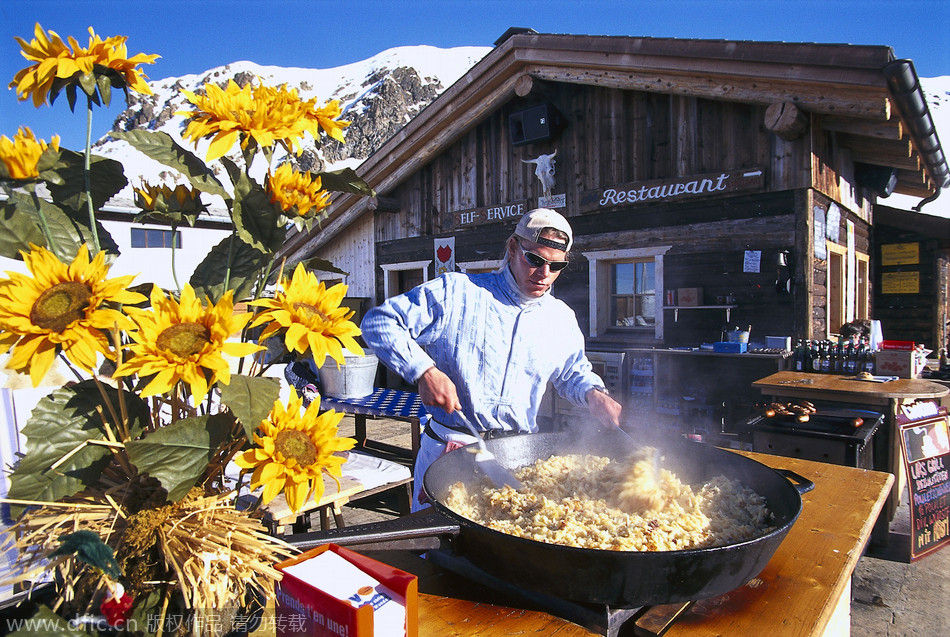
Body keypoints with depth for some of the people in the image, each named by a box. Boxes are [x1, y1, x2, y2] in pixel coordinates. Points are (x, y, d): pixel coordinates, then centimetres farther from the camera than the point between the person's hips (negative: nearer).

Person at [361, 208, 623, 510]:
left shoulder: (562, 319, 8)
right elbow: (378, 321, -9)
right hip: (448, 453, -3)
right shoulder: (455, 292, -9)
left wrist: (592, 393, 1)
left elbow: (574, 372, 25)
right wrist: (424, 371, -22)